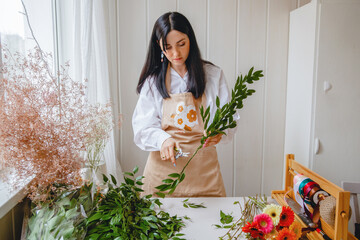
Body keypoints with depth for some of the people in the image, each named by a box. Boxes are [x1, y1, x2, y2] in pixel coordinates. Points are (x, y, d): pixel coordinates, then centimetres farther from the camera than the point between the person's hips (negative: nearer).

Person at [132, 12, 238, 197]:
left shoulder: (213, 75, 2)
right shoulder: (153, 80, 2)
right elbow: (142, 128, -4)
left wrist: (218, 133, -21)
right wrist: (163, 139, -24)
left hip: (203, 168, 1)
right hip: (164, 164, 0)